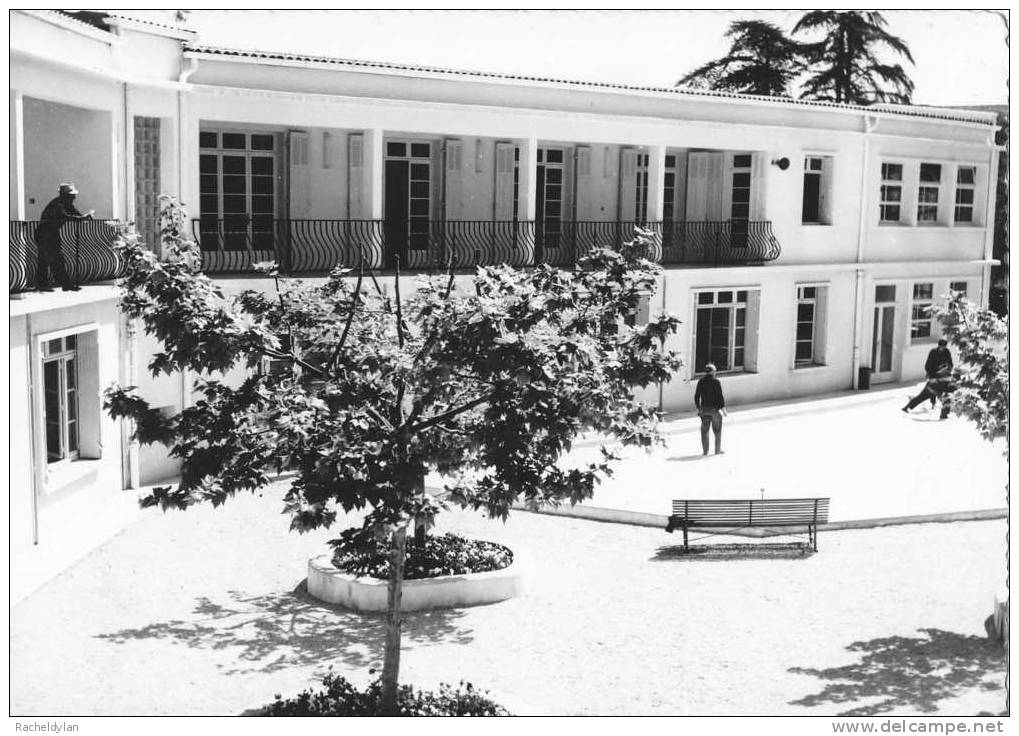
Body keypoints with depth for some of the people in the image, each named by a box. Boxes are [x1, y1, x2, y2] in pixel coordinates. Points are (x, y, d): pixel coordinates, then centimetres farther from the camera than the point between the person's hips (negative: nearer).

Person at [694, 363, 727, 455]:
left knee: (704, 430, 10)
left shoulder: (700, 382, 0)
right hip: (715, 409, -3)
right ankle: (717, 450, 14)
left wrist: (698, 408, 15)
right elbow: (720, 397, -12)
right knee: (717, 430, 10)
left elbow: (696, 396, 3)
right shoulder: (716, 382, -12)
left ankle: (705, 450, 9)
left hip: (704, 409, 3)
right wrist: (724, 410, -5)